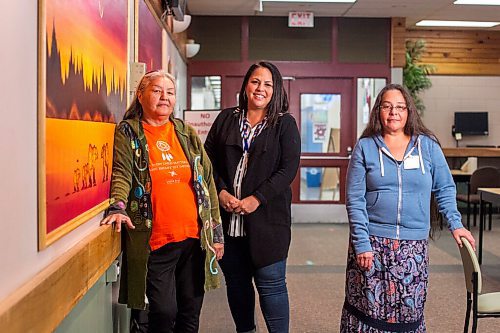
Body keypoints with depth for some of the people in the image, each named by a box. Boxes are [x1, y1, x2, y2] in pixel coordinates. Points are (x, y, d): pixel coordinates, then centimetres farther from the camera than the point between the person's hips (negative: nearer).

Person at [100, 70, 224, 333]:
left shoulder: (188, 134, 12)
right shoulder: (127, 133, 2)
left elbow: (207, 181, 13)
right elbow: (121, 173, -13)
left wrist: (217, 231, 11)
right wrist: (118, 207, -33)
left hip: (195, 237, 4)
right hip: (154, 241, -4)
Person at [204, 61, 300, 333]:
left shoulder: (285, 124, 2)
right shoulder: (226, 119, 10)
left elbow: (289, 168, -7)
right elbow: (209, 159, 7)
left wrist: (256, 199, -14)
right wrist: (221, 192, -8)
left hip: (267, 217, -3)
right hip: (228, 217, 4)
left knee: (270, 283, -2)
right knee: (236, 281, 14)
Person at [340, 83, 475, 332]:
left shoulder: (428, 146, 5)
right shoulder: (365, 147, 1)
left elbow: (445, 189, 13)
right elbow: (355, 200, -2)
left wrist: (455, 224, 3)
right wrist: (362, 243, -8)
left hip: (414, 246, 1)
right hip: (372, 241, -1)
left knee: (408, 310, 3)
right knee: (368, 308, 2)